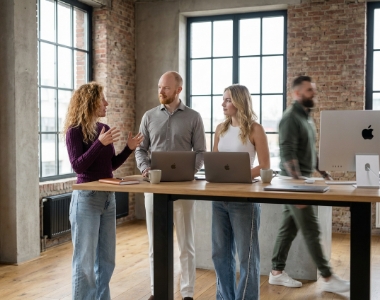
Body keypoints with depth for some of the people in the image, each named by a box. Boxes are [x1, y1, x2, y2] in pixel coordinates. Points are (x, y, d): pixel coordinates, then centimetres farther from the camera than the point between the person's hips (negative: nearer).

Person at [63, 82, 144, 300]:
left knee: (106, 258, 14)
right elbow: (78, 166, -18)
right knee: (85, 260, 1)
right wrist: (99, 143, -26)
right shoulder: (75, 131, -9)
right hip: (86, 198, -7)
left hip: (108, 197, 7)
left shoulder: (104, 128, 9)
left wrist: (129, 148, 1)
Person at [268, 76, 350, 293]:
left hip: (304, 180, 9)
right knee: (311, 230, -2)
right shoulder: (291, 118, -14)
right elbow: (288, 154, -21)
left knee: (289, 228, 11)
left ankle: (277, 272, 19)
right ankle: (328, 278, 6)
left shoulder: (307, 117, 15)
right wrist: (298, 182, -26)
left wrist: (322, 171, 19)